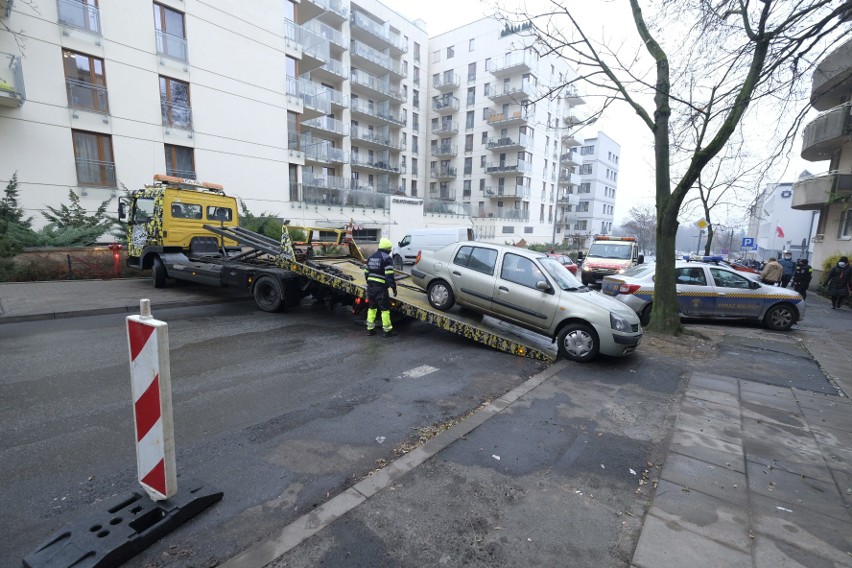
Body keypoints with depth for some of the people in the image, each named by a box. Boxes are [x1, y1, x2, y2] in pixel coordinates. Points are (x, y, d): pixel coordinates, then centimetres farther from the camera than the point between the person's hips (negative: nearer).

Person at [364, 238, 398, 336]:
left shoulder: (371, 257, 14)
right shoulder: (387, 258, -10)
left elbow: (366, 272, 17)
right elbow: (389, 275, -17)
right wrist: (394, 287, -11)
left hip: (370, 286, 7)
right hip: (381, 288, -7)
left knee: (372, 307, 17)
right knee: (385, 308, 2)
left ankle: (370, 329, 22)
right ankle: (387, 330, 8)